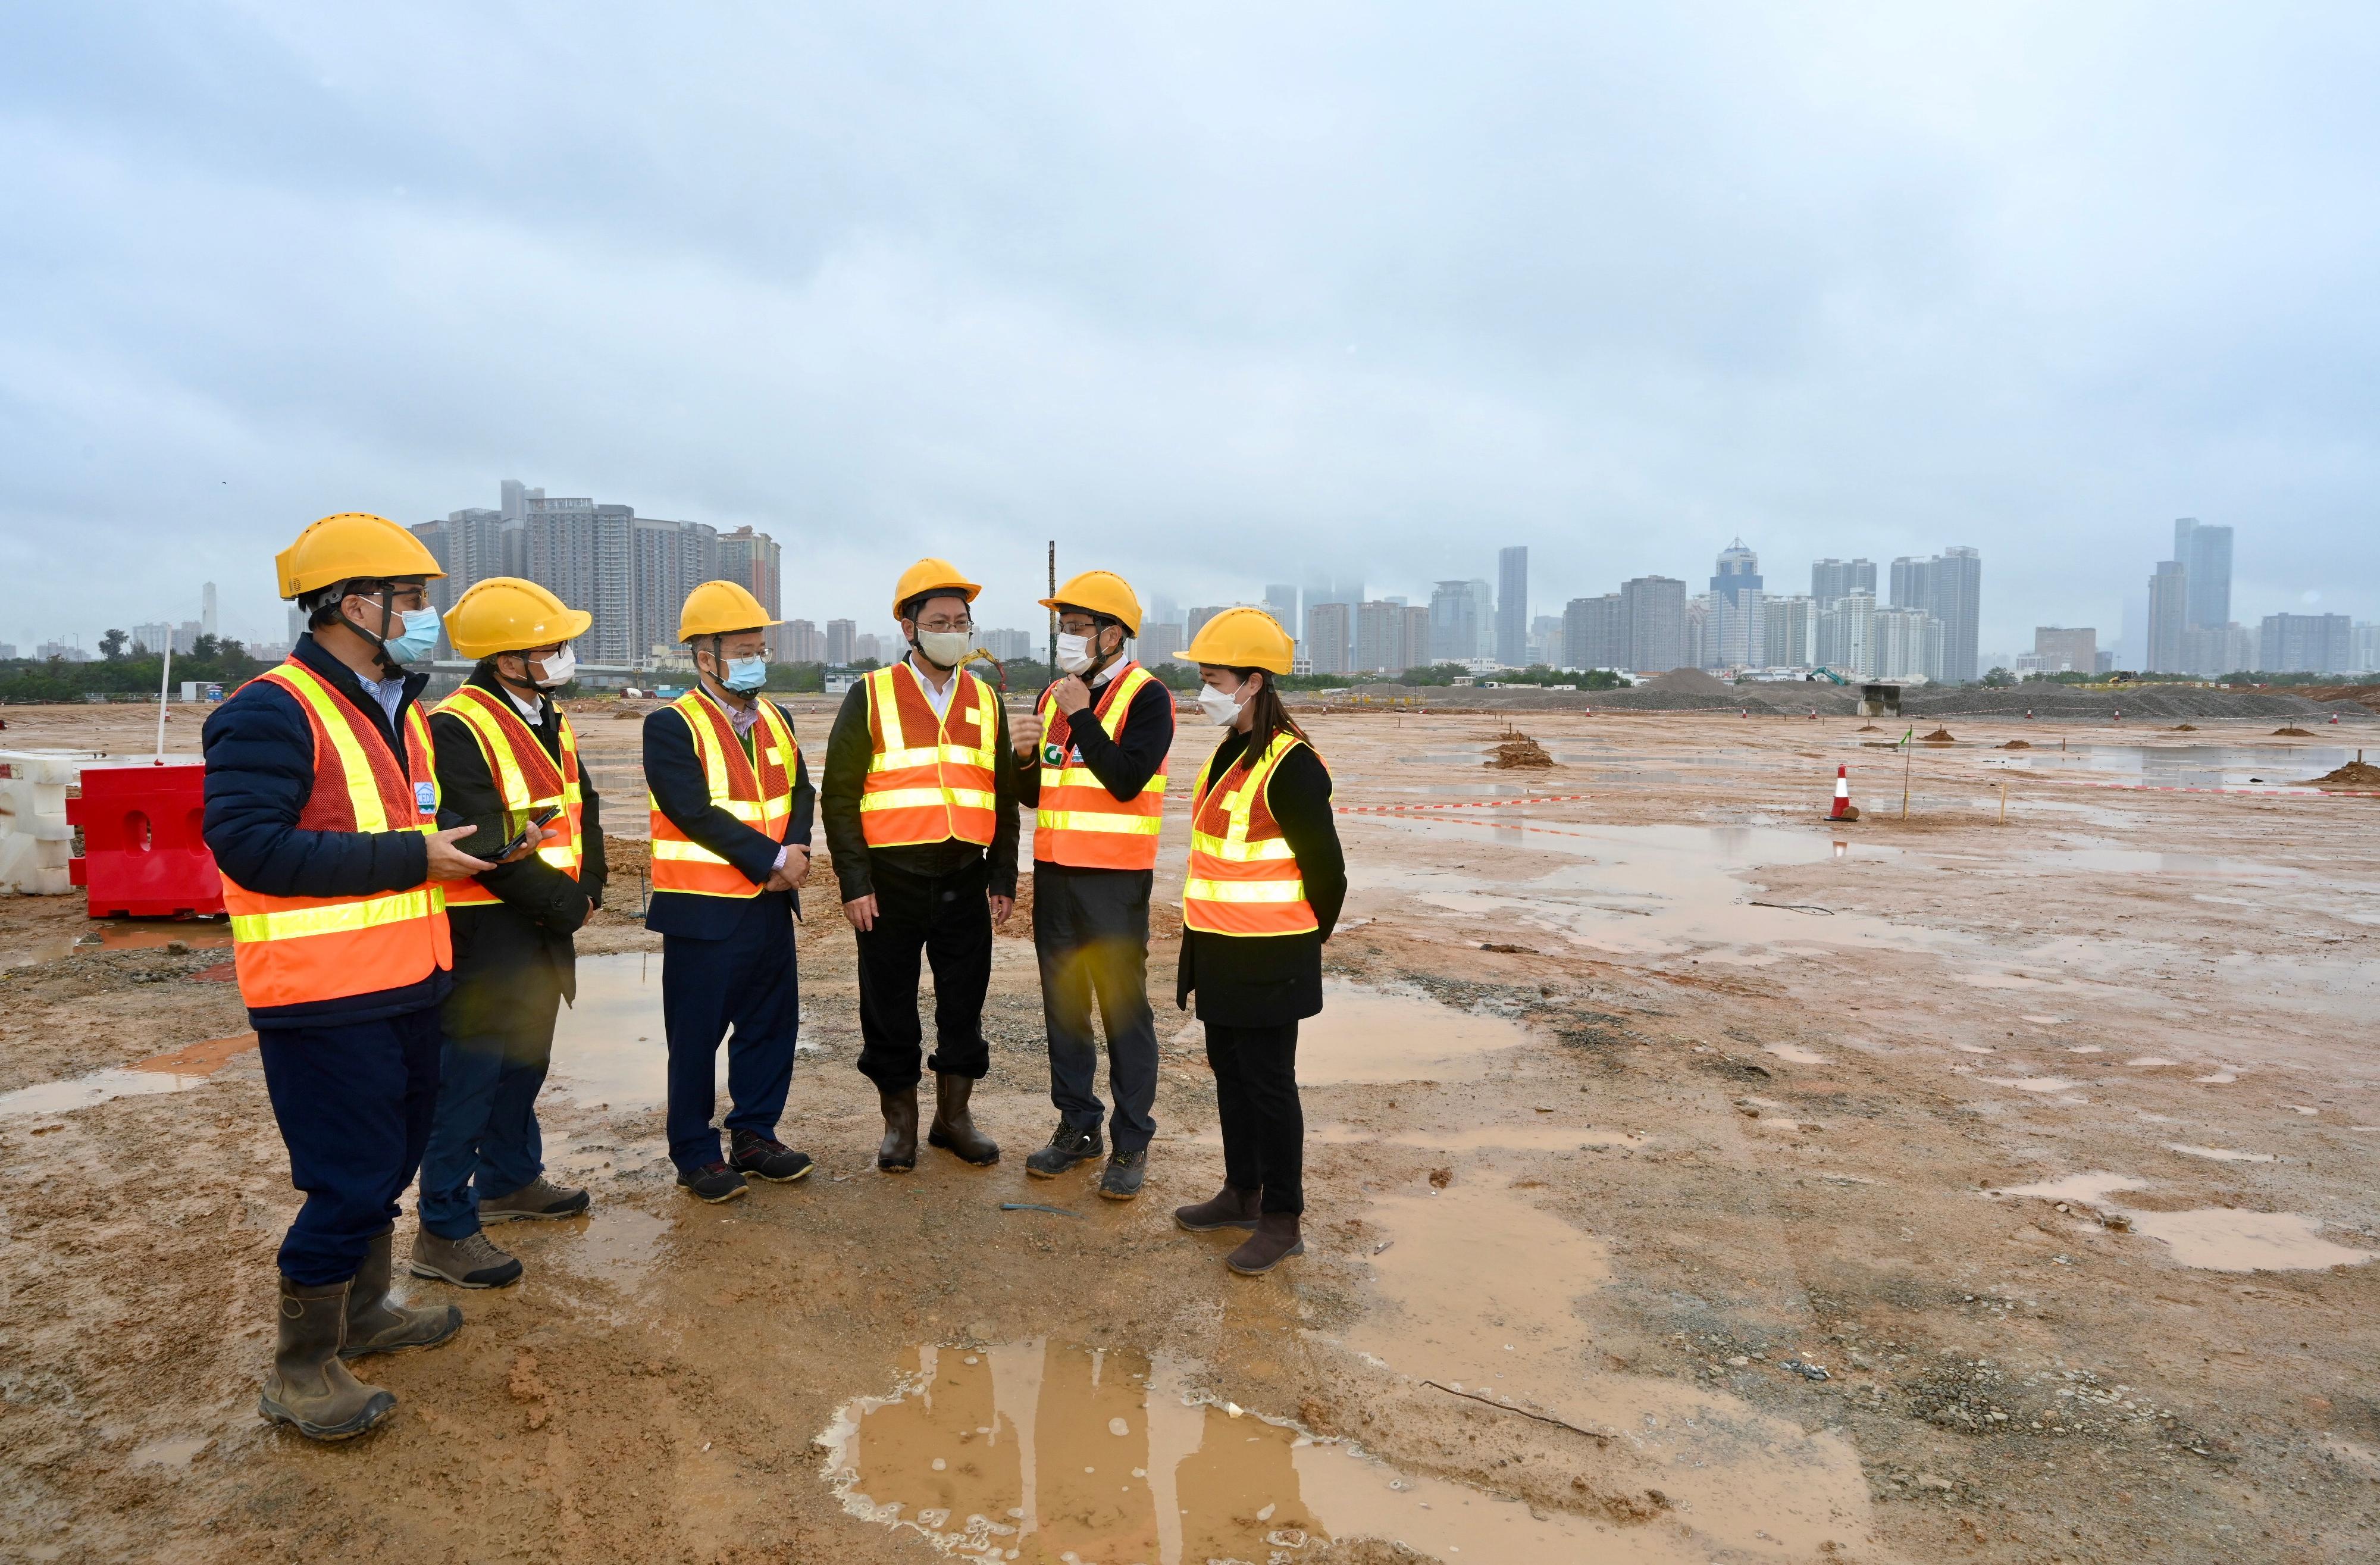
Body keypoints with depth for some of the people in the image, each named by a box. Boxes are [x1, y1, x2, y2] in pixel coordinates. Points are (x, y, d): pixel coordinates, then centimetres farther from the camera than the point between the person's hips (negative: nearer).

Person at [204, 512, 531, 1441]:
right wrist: (409, 857, -24)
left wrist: (478, 843, 5)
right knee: (350, 1181, -3)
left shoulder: (399, 711, 15)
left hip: (404, 987, 9)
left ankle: (363, 1314, 39)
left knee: (389, 1161, 20)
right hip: (325, 999, -9)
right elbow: (247, 844, -25)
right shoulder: (274, 713, -15)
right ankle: (299, 1372, 14)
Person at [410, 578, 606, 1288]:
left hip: (543, 932, 9)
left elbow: (583, 809, 15)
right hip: (484, 933, -9)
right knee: (469, 1076, -2)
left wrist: (587, 885, 0)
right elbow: (483, 843, -23)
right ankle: (445, 1231, 8)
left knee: (526, 1061, 21)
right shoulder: (457, 729, -18)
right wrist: (562, 903, -16)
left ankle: (509, 1181, 38)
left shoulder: (552, 723, 11)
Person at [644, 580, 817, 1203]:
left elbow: (799, 793, 7)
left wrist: (796, 850, -13)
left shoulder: (775, 720, 11)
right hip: (703, 913, -6)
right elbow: (697, 813, -19)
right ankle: (696, 1155, 18)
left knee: (772, 1024, 13)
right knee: (697, 1037, 4)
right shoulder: (671, 726, -10)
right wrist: (773, 858, -19)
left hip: (769, 906, 6)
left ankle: (755, 1135, 28)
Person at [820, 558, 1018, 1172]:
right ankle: (899, 1122, 22)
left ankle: (954, 1116, 26)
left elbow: (1004, 795, 13)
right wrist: (854, 882, -9)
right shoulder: (872, 696, -1)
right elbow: (839, 794, -3)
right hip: (891, 881, -3)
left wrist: (1003, 878, 8)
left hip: (965, 880, 3)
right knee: (890, 1008, 6)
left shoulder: (985, 700, 10)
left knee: (963, 1004, 10)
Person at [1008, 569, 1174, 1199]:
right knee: (1063, 1003, 12)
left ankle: (1132, 1142, 10)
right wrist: (1025, 756, -5)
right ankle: (1077, 1125, 26)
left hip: (1115, 876, -7)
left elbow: (1126, 780, -21)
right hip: (1055, 870, 7)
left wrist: (1082, 717, -20)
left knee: (1123, 1006, -1)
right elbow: (1032, 794, 15)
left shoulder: (1146, 696, -8)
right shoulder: (1054, 696, 13)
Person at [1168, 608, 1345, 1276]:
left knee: (1268, 1084, 1)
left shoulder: (1290, 767, -19)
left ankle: (1282, 1221, 14)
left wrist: (1304, 942, -1)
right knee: (1230, 1075, 18)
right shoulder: (1226, 755, 11)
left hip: (1267, 962, -9)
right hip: (1220, 955, 9)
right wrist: (1197, 958, 17)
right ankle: (1242, 1194, 34)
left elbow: (1325, 869, -15)